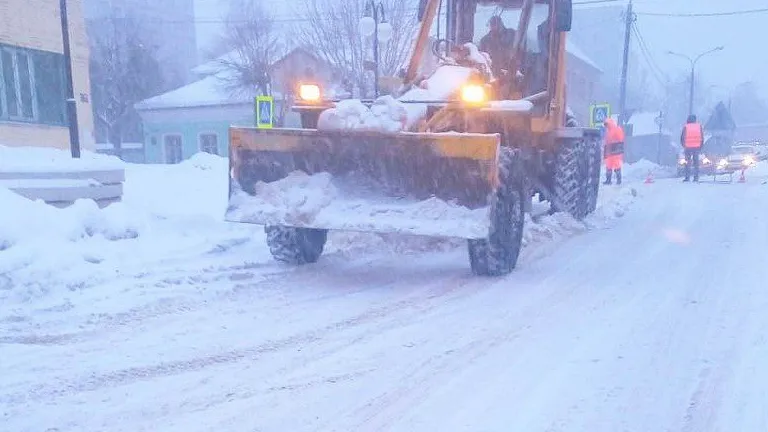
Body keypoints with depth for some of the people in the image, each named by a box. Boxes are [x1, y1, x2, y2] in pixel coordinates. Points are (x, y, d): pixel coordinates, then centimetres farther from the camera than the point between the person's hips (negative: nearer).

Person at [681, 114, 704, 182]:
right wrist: (700, 147, 15)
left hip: (688, 147, -2)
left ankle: (687, 178, -2)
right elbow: (702, 138, 9)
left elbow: (682, 138, 0)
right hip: (697, 147, 2)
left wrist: (684, 146, 14)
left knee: (687, 163, 3)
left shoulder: (685, 127, -3)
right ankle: (696, 178, 6)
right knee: (696, 163, 8)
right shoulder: (699, 126, 6)